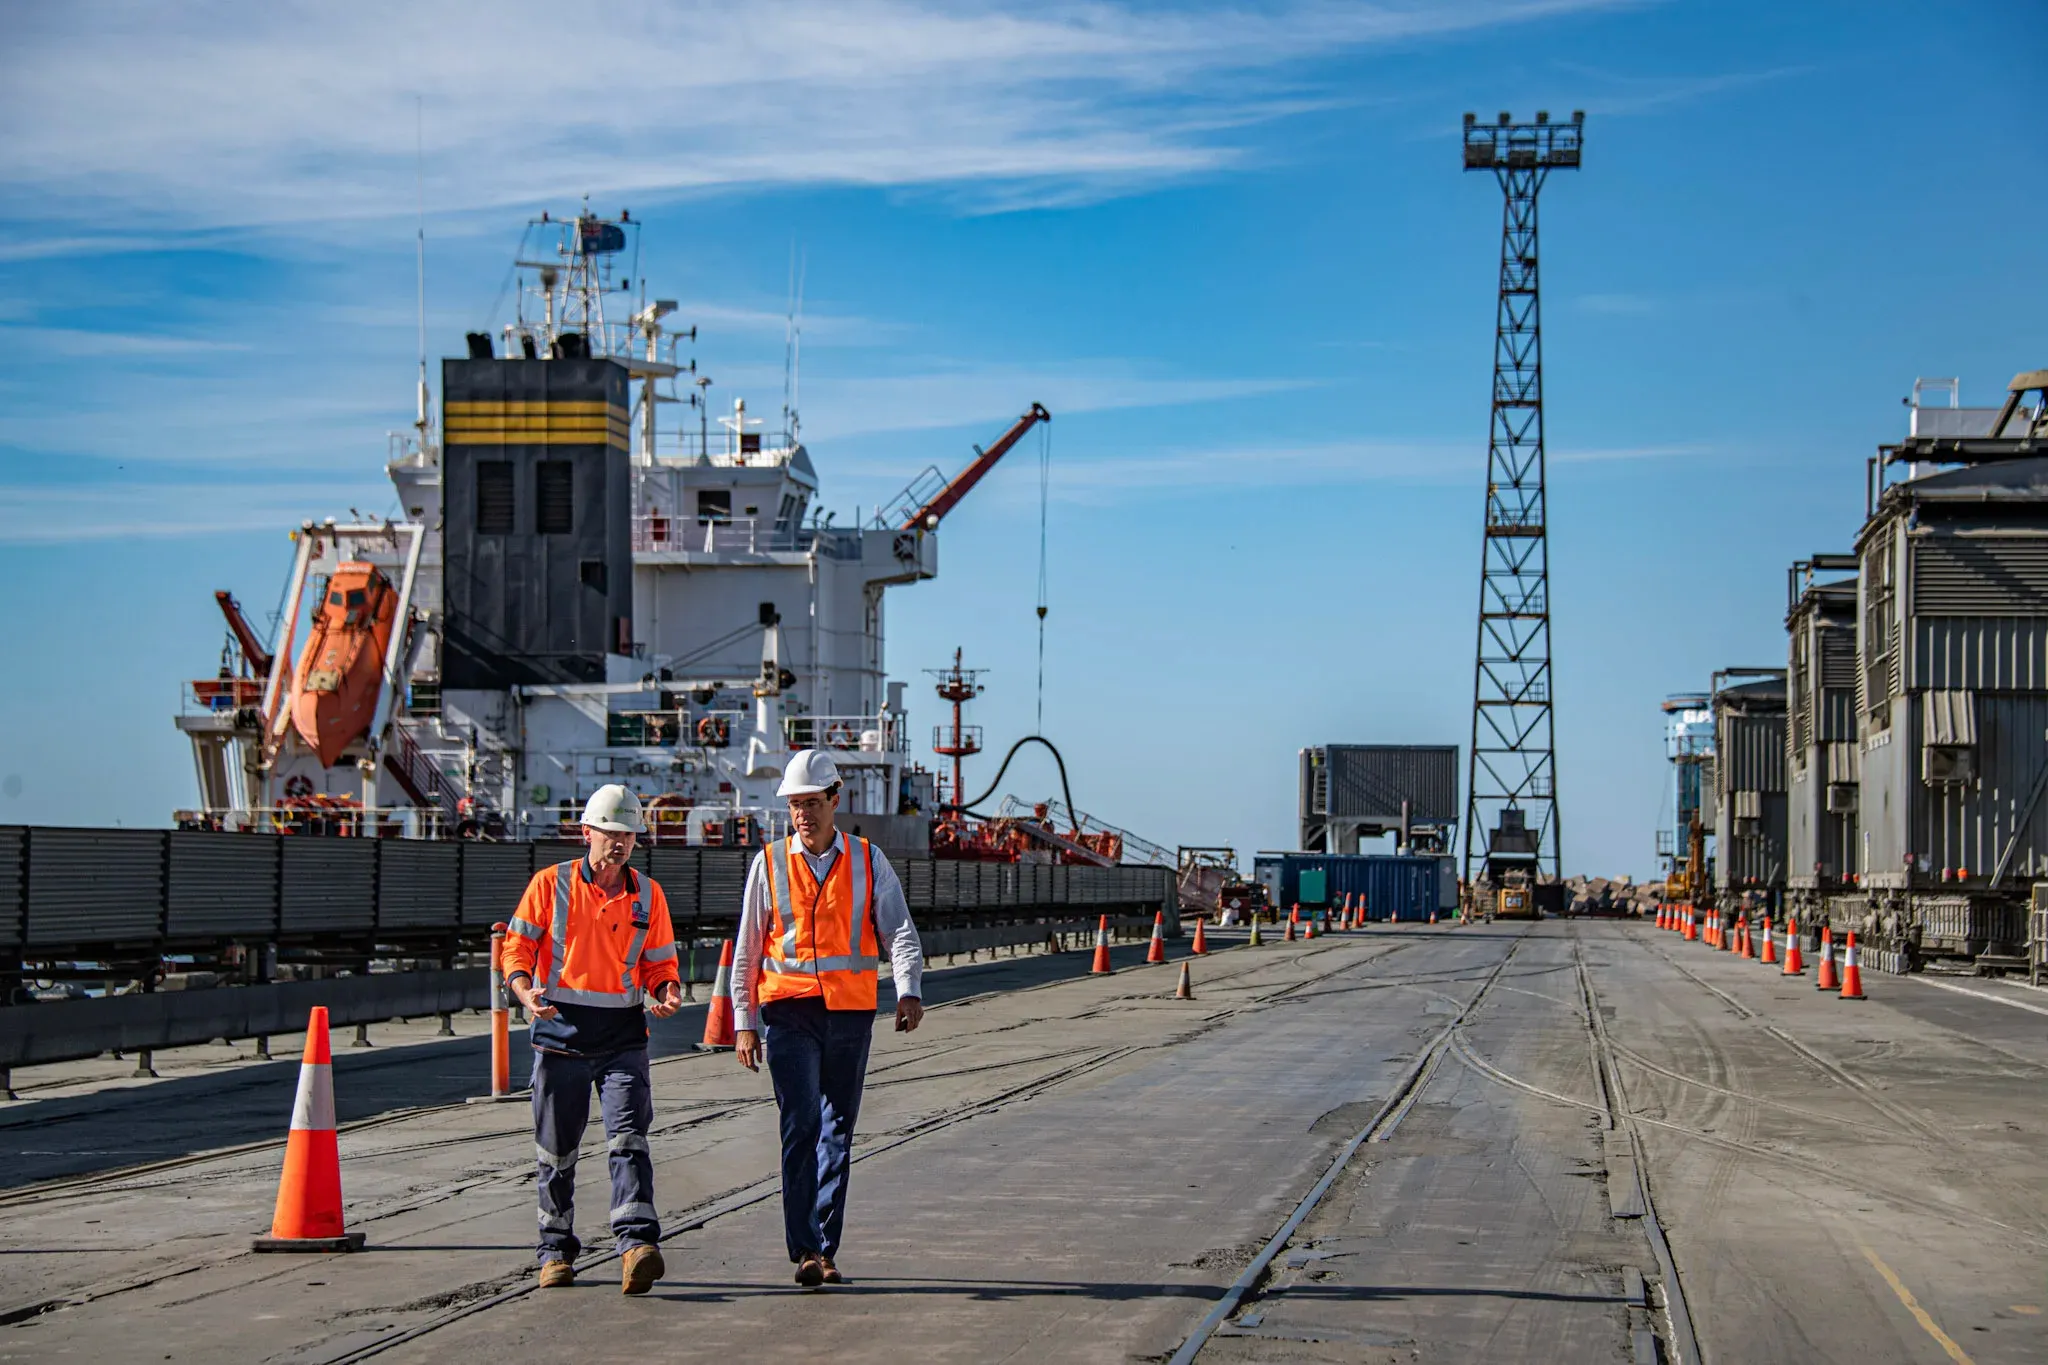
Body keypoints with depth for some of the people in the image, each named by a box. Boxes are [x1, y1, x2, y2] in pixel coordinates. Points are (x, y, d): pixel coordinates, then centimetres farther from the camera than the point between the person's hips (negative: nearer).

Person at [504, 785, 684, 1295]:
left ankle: (637, 1243, -24)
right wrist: (525, 990, -16)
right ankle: (557, 1249, 21)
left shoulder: (648, 894, 8)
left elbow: (660, 962, 13)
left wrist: (667, 994, -9)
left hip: (623, 1033, 1)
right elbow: (518, 946, 3)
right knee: (556, 1149, 7)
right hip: (561, 1029, 0)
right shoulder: (550, 884, 1)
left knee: (629, 1137, -15)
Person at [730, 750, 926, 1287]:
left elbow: (899, 930, 3)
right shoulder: (770, 863, 6)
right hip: (788, 1011, -2)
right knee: (801, 1124, -14)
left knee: (837, 1132, 6)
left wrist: (908, 990, -14)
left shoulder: (868, 862, 7)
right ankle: (804, 1250, -15)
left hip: (851, 1014, 2)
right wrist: (744, 1022, 4)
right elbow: (746, 950, 9)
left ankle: (824, 1250, 13)